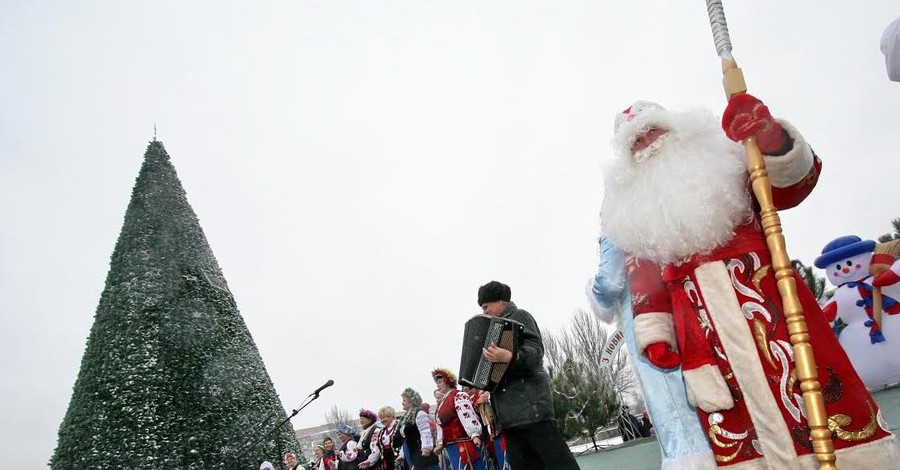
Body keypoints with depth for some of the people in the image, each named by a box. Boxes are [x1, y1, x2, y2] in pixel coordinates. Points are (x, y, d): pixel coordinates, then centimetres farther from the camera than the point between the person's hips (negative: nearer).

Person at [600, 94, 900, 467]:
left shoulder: (720, 164, 12)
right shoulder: (636, 211, 17)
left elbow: (795, 180, -2)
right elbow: (644, 283, 15)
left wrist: (768, 137, -22)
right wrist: (653, 332, 4)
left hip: (764, 297, -1)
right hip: (697, 327, 2)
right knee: (730, 439, 3)